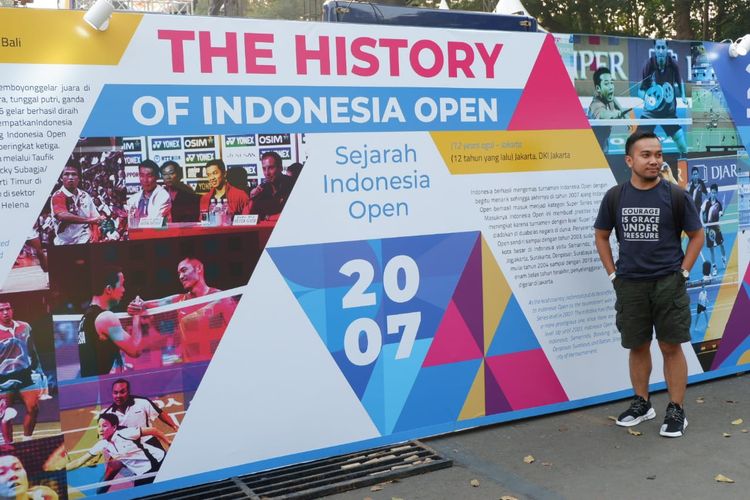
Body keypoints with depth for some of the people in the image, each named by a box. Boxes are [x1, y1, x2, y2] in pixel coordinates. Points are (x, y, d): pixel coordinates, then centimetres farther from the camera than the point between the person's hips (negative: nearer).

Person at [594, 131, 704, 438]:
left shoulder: (675, 195, -4)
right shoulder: (615, 197, 0)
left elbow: (697, 236, 5)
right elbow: (601, 236, 11)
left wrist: (683, 273, -2)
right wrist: (613, 274, 5)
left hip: (668, 283, -2)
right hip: (630, 284, 2)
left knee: (671, 346, 2)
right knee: (637, 346, 12)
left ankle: (676, 410, 14)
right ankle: (641, 403, 28)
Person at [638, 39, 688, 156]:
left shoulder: (673, 64, -10)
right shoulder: (649, 64, -16)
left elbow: (680, 82, 11)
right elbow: (640, 90, -12)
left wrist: (683, 96, -3)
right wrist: (646, 97, -33)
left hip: (669, 112, 2)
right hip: (650, 112, -2)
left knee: (683, 146, -1)